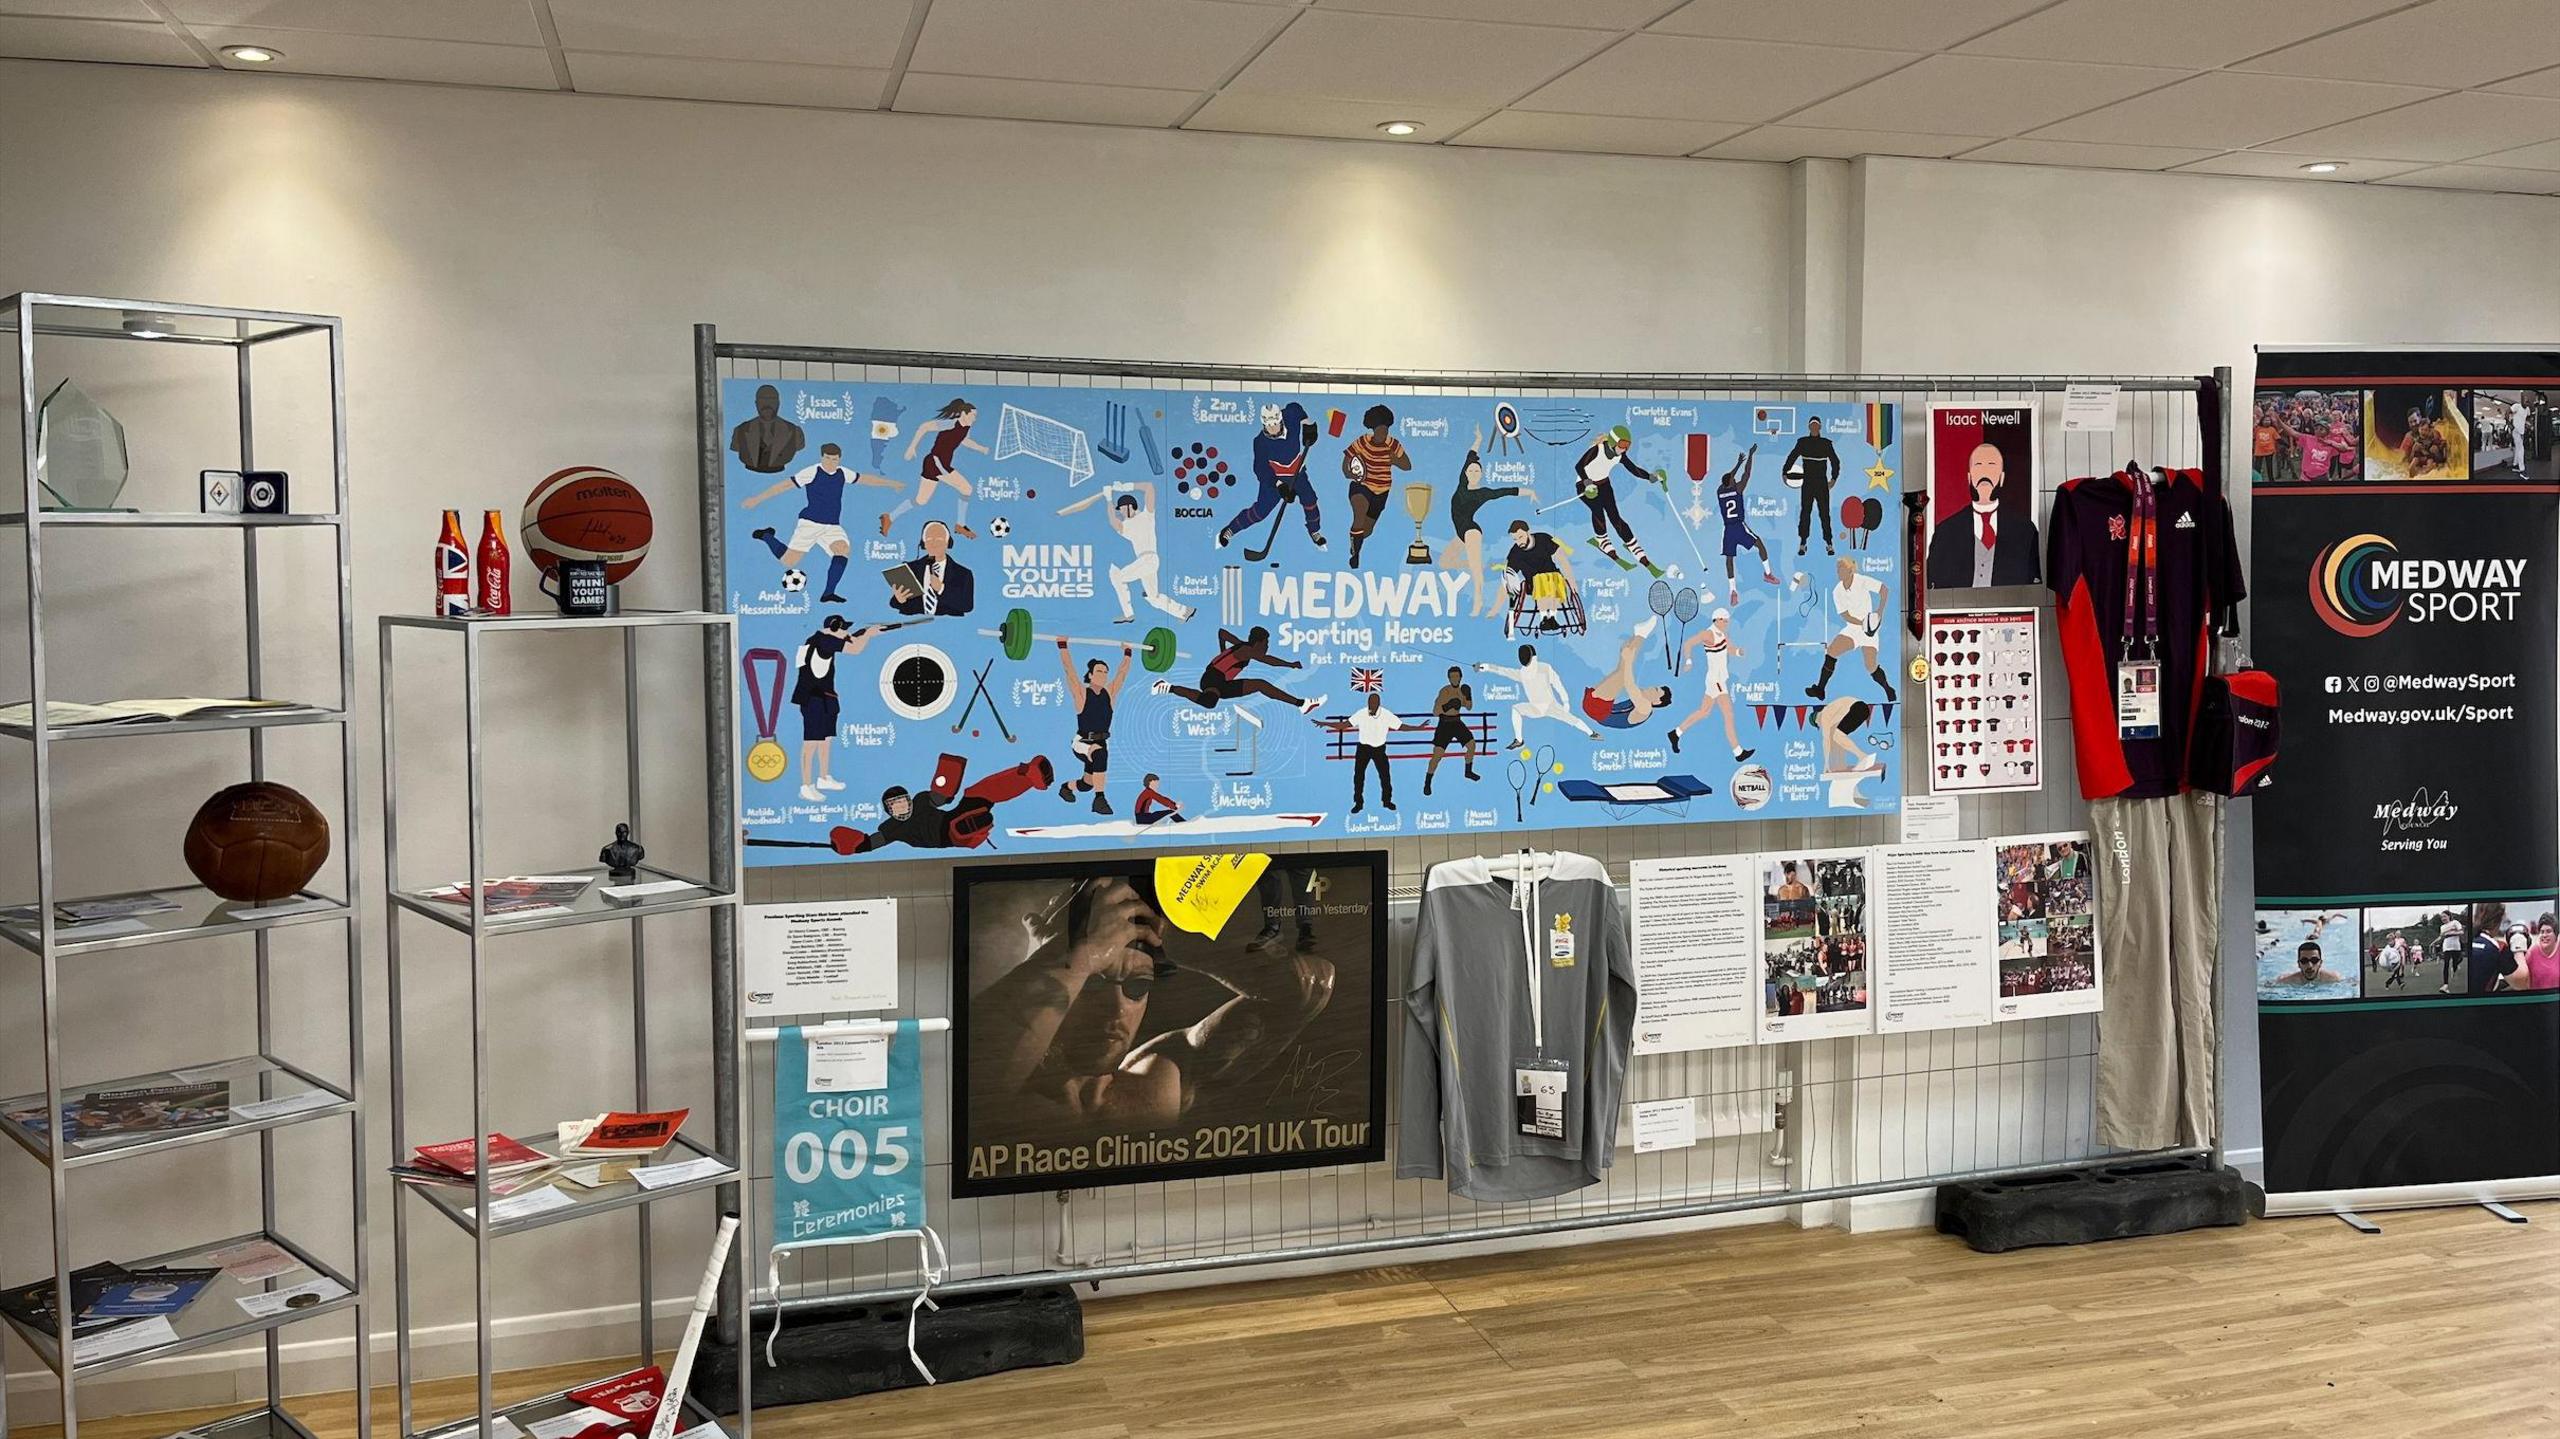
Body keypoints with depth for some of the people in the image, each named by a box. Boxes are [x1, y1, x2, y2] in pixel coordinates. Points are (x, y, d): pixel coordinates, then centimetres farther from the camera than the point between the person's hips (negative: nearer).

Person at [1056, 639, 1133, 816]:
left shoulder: (1110, 693, 2)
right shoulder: (1081, 693, -9)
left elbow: (1122, 673, 13)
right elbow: (1068, 669, -13)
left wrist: (1127, 653, 17)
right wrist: (1063, 646, -14)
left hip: (1101, 743, 6)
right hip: (1082, 743, -6)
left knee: (1087, 784, 16)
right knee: (1100, 753, -38)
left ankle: (1066, 787, 51)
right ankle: (1099, 799, -33)